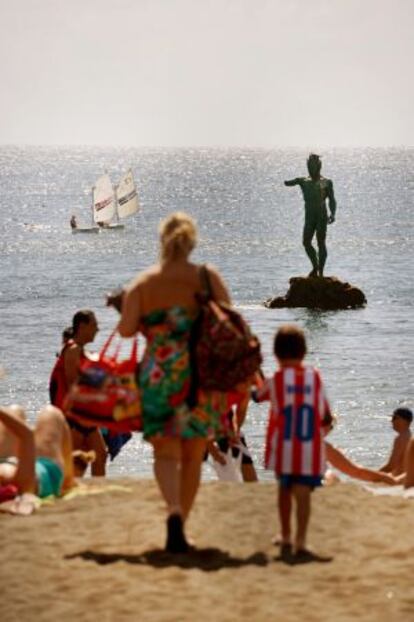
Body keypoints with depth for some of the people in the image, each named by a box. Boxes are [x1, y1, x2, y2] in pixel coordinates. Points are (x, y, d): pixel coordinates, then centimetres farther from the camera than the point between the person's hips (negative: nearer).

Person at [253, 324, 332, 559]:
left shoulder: (275, 380, -3)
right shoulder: (315, 377, 1)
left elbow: (257, 395, 18)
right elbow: (327, 418, 3)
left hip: (283, 448, 1)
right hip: (310, 450, 0)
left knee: (285, 489, 19)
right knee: (303, 493, -4)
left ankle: (286, 539, 24)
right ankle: (301, 541, -18)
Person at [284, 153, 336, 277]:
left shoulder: (326, 183, 5)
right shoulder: (303, 181, 11)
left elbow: (332, 200, 3)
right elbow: (288, 183, -2)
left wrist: (332, 214, -12)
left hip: (322, 216, -3)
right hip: (309, 217, 3)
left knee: (321, 243, -5)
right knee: (306, 242, -5)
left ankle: (320, 271, 0)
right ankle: (315, 266, 16)